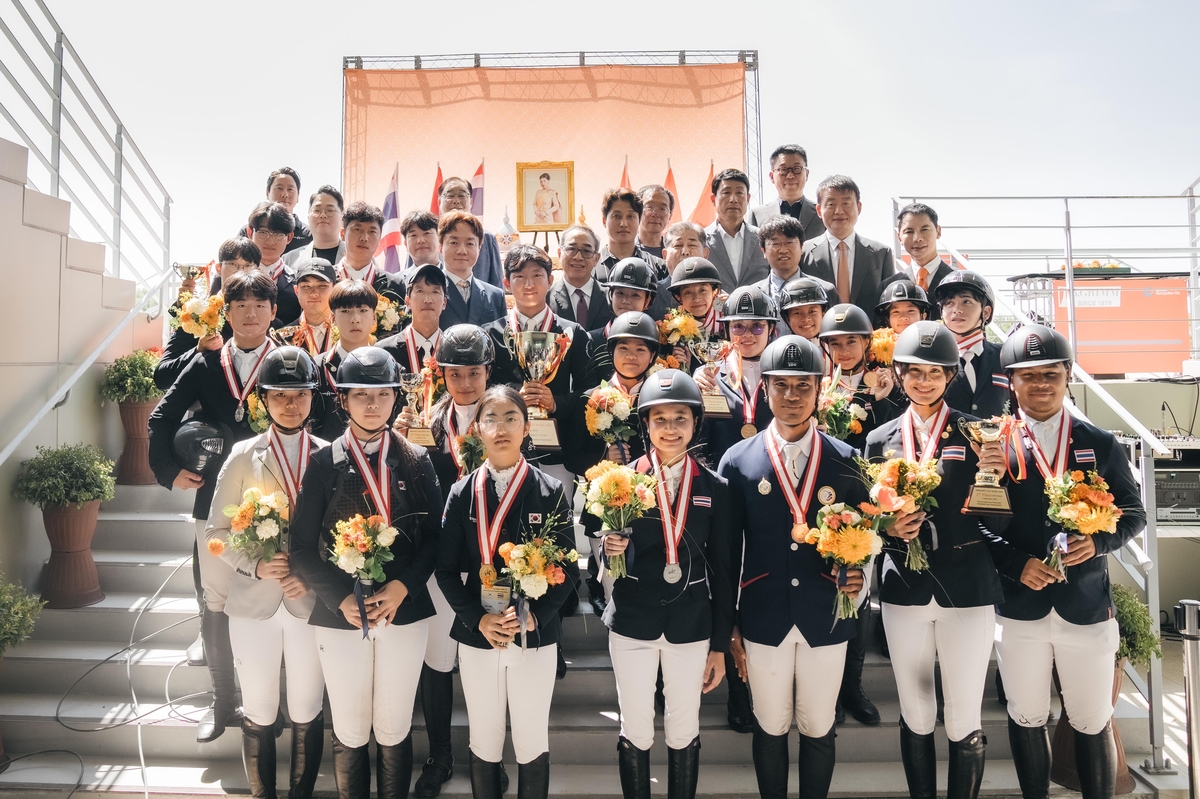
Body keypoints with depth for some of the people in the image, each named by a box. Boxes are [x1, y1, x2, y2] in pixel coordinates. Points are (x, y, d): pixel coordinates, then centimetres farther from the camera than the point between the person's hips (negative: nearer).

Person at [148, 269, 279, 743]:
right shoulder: (206, 364, 7)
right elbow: (162, 417, 11)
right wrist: (168, 471, 3)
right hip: (215, 501, 3)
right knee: (214, 605, 11)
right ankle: (223, 702, 27)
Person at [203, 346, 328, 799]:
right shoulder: (243, 457, -2)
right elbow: (217, 533, 1)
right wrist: (256, 565, -15)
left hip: (311, 602, 0)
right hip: (253, 601, 1)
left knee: (307, 713, 11)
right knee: (258, 713, 14)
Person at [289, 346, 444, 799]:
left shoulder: (416, 462, 1)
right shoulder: (324, 463, -2)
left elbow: (433, 537, 0)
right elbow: (303, 548, -3)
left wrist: (402, 586, -15)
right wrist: (341, 598, -15)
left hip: (404, 611, 1)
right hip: (340, 615, 0)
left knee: (394, 730, 11)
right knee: (350, 733, 11)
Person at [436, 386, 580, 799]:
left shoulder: (551, 492, -6)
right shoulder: (462, 493, -1)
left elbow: (568, 568, -5)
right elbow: (447, 570, 0)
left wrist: (534, 615, -17)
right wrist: (478, 619, -13)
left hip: (535, 636, -1)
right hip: (477, 636, 1)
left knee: (532, 744, 11)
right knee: (483, 745, 15)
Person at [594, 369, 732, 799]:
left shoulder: (715, 487, -1)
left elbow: (722, 569, 2)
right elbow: (602, 540, 3)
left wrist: (720, 646, 4)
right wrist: (608, 547, -22)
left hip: (691, 626, 1)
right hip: (633, 623, 0)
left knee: (684, 734, 13)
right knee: (635, 734, 11)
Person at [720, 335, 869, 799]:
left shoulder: (844, 460, -2)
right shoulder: (738, 460, -4)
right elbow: (727, 551, -1)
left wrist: (856, 575, -15)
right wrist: (728, 627, 0)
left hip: (826, 620, 1)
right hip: (763, 619, 0)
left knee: (819, 729, 15)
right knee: (770, 728, 15)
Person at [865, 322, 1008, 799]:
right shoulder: (880, 440, 5)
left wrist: (997, 474, -21)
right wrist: (889, 527, -11)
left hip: (967, 587, -2)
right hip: (905, 587, 2)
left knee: (965, 720, 6)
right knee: (915, 717, 14)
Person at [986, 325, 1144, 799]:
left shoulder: (1100, 445, 2)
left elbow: (1133, 513, 7)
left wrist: (1098, 541, -12)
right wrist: (1016, 564, -17)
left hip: (1087, 607, 1)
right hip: (1019, 608, -1)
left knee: (1094, 724, 12)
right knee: (1026, 719, 15)